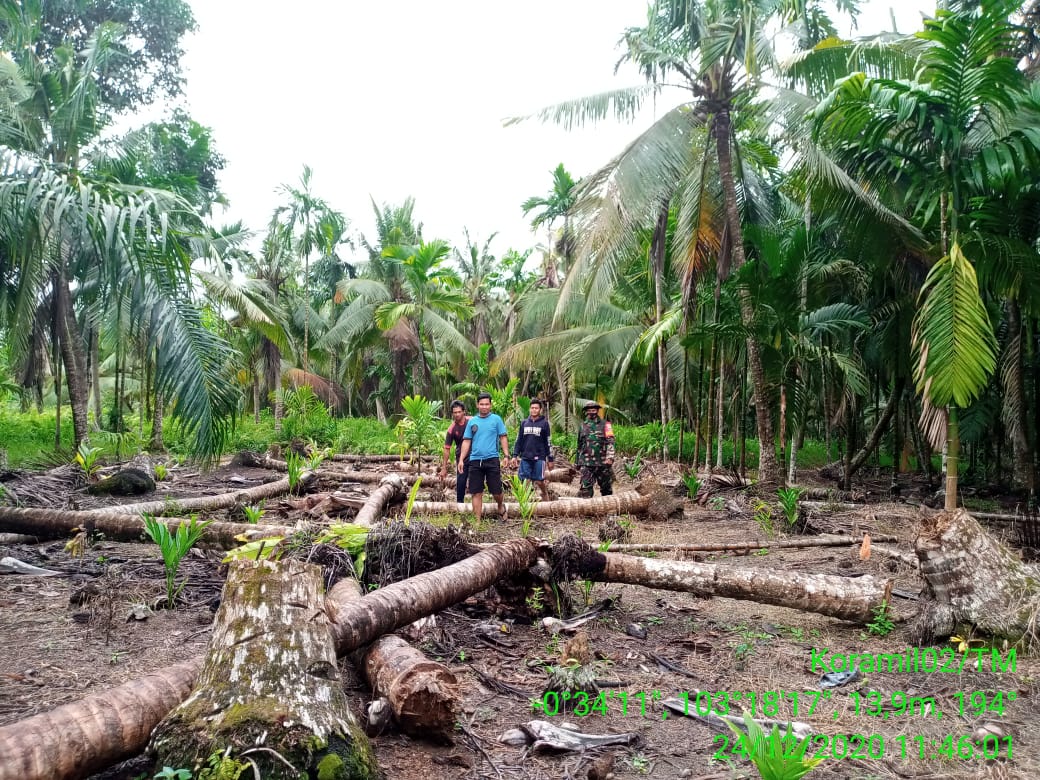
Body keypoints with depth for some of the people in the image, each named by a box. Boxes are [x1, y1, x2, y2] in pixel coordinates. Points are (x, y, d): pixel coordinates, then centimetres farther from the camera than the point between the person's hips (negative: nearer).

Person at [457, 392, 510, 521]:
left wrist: (506, 455, -9)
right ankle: (477, 521, 11)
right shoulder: (472, 421, 9)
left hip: (492, 459, -2)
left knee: (496, 491, 1)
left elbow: (503, 438, 1)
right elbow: (466, 441, 9)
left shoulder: (496, 419, 2)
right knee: (476, 493, 3)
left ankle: (501, 506, 34)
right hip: (475, 461, 2)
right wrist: (461, 459, 2)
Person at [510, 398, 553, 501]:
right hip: (525, 458, 3)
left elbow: (548, 442, 4)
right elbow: (519, 441, 13)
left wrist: (550, 458, 3)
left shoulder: (544, 423, 3)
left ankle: (546, 501, 16)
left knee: (539, 481, -3)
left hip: (539, 458, -3)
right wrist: (515, 455, 6)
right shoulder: (524, 423, 10)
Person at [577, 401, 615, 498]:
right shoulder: (583, 426, 13)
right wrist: (578, 461, 21)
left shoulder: (605, 424, 1)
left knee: (606, 488, 10)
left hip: (603, 462, -2)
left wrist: (609, 457, -21)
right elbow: (579, 445, 21)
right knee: (585, 487, -9)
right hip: (587, 463, 2)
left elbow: (610, 442, -9)